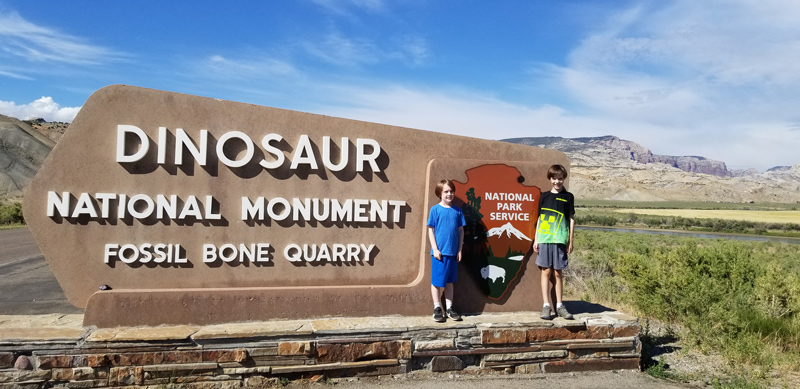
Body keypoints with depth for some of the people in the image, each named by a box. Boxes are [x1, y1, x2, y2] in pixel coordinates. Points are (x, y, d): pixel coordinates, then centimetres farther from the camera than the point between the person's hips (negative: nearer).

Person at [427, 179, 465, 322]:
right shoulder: (435, 210, -5)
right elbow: (430, 230, -4)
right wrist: (435, 249, -10)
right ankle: (437, 308, 16)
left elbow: (461, 231, 8)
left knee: (449, 281, 13)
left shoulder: (458, 211, 5)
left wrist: (460, 250, 4)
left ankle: (449, 308, 21)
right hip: (439, 252, -3)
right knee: (437, 281, 5)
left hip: (453, 252, 3)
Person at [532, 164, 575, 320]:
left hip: (560, 240, 0)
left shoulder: (568, 197, 6)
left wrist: (571, 241, 3)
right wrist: (536, 239, 6)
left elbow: (571, 219, 7)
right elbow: (539, 218, 10)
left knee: (558, 273, 5)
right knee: (546, 271, 1)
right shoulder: (544, 196, 9)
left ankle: (559, 305, 15)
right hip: (544, 239, 1)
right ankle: (546, 305, 5)